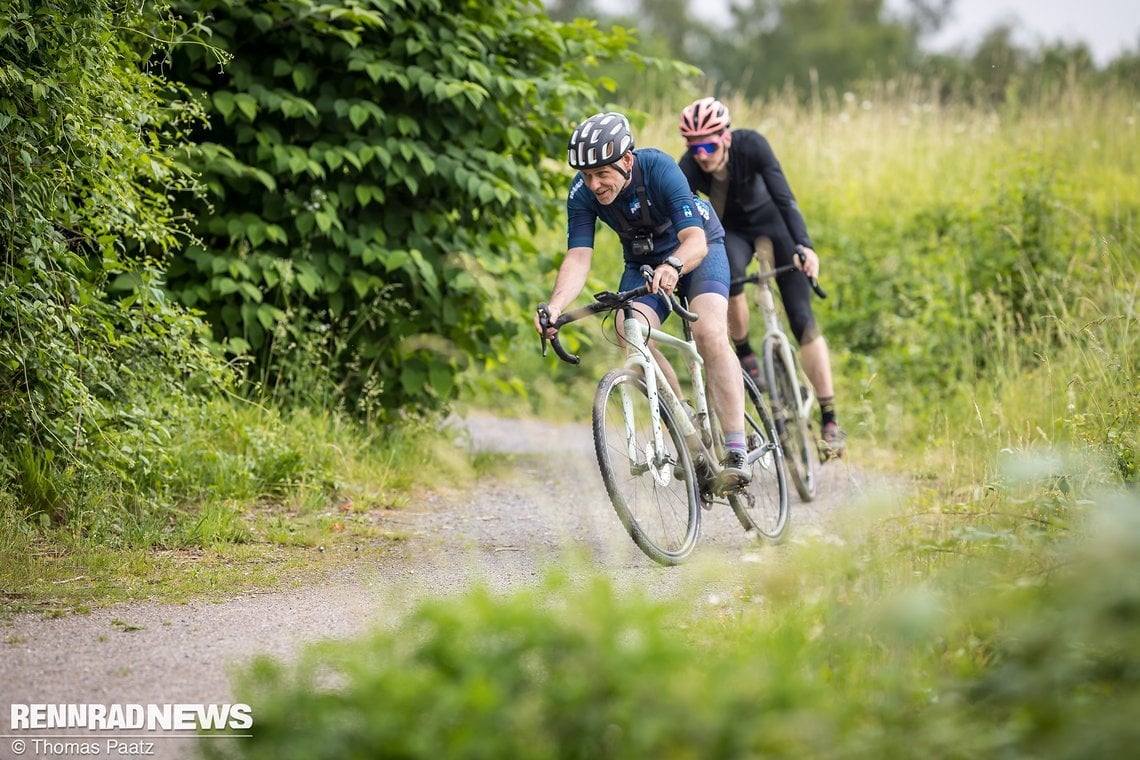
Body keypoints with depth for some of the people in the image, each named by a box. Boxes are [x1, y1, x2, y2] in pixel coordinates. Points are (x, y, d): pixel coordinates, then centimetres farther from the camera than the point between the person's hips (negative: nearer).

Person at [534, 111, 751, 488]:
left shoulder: (659, 169, -34)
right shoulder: (582, 193, -23)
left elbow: (695, 240, -41)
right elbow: (578, 257, -29)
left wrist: (672, 267, -62)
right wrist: (555, 305, -47)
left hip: (696, 249, -4)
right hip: (644, 261, 4)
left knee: (710, 333, -26)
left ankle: (736, 453, -26)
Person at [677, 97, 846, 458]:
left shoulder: (751, 144, -31)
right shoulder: (688, 170, -26)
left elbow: (784, 196, -38)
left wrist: (803, 245, -51)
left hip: (771, 220, -1)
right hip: (731, 230, 1)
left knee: (802, 319, -10)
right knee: (730, 275, -35)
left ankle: (829, 418, -7)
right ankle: (744, 355, -9)